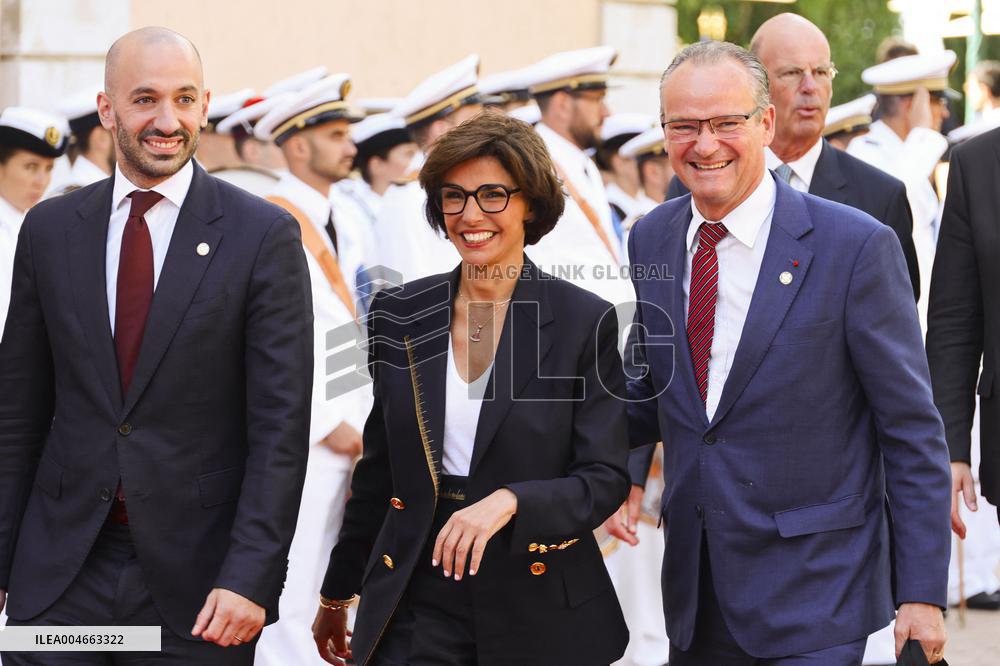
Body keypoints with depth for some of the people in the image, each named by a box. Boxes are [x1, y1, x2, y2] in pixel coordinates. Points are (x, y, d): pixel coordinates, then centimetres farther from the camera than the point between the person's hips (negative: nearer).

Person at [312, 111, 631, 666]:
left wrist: (509, 501, -25)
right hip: (417, 603, 2)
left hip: (539, 606, -2)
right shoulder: (397, 314, 5)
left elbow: (605, 480, -7)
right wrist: (336, 593, 19)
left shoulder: (584, 322, -5)